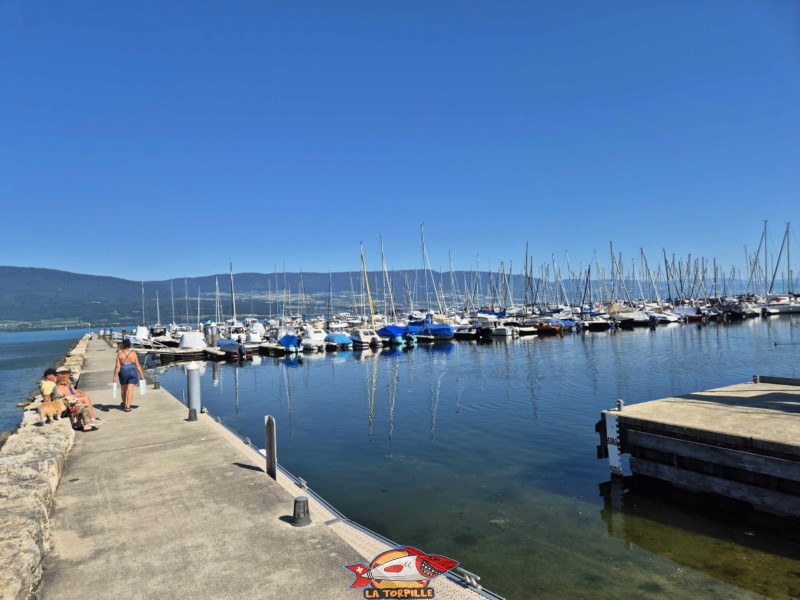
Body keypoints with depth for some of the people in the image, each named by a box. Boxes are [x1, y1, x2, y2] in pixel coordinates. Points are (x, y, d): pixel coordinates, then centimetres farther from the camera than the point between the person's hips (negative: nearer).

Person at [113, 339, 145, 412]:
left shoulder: (119, 354, -7)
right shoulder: (133, 353, -6)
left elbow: (117, 366, -8)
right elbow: (138, 365, -4)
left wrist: (115, 377, -3)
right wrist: (141, 374, 4)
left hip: (123, 373, 1)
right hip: (132, 372, -1)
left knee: (123, 389, 20)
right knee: (130, 390, 0)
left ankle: (124, 404, 39)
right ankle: (127, 407, -6)